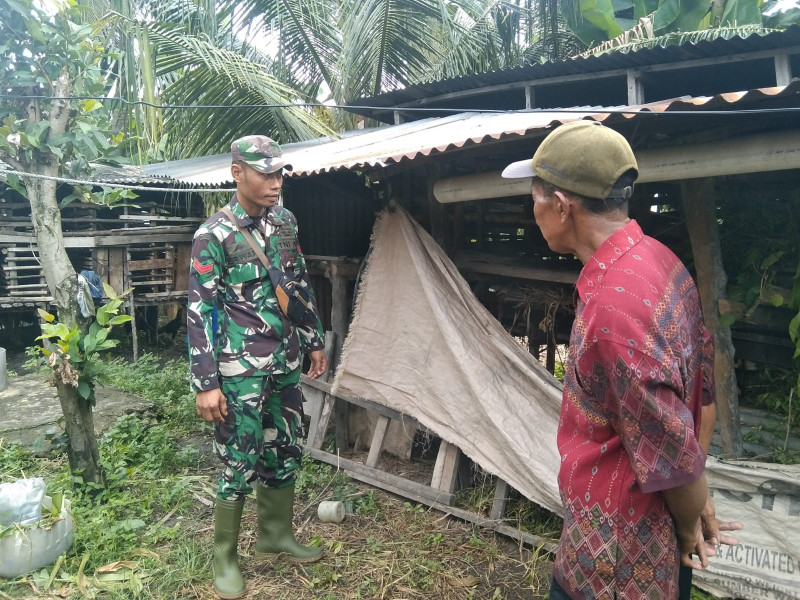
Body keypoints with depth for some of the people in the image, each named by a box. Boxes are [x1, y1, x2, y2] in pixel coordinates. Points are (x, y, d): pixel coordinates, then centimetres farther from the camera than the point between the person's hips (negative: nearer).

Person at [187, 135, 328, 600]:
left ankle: (276, 536, 36)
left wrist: (315, 342, 16)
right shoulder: (214, 235, -13)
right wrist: (206, 384, -15)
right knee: (240, 463, 3)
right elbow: (199, 312, -14)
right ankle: (225, 557, 23)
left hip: (286, 362, 6)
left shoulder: (285, 220, 5)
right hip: (241, 369, -6)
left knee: (285, 453, 16)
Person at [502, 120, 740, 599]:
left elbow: (674, 452, -24)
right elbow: (703, 384, 5)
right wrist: (699, 494, 11)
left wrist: (689, 530, -4)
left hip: (618, 551, -8)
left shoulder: (612, 306, -32)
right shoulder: (661, 260, -3)